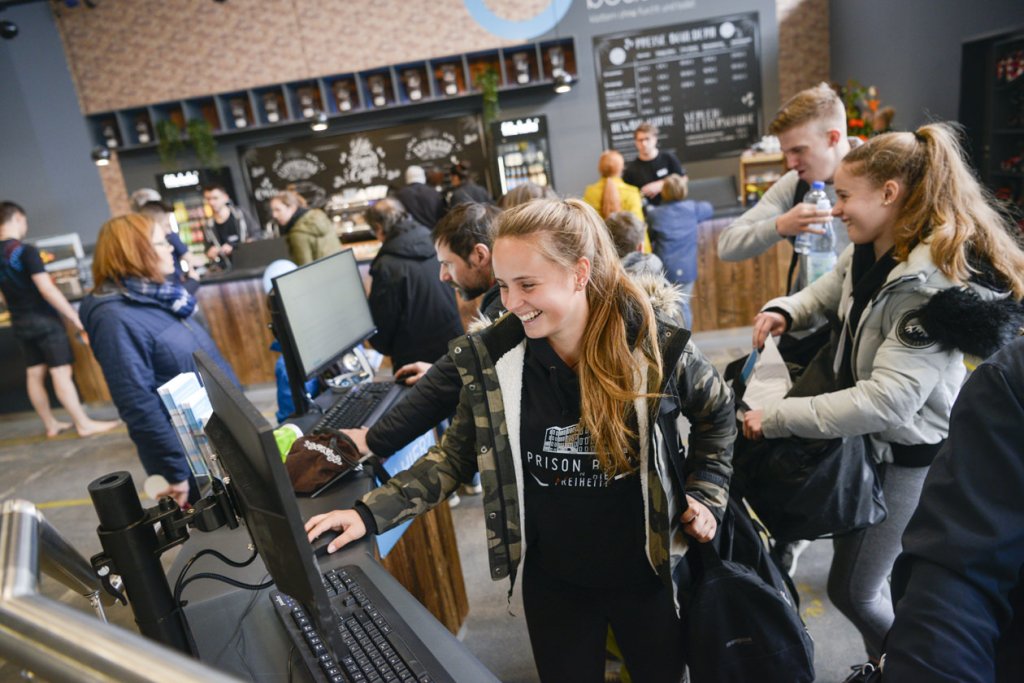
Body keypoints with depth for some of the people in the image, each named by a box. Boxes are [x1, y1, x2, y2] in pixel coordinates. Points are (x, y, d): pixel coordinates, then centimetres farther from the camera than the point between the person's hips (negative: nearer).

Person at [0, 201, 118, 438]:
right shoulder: (25, 251, -17)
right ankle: (83, 424, 0)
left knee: (34, 374, 12)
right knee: (61, 372, -5)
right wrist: (74, 316, -18)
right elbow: (46, 289, -22)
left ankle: (51, 425, 21)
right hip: (43, 319, -8)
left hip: (19, 322, 8)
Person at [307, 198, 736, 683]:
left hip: (643, 573, 0)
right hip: (552, 579, 1)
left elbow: (716, 413, 2)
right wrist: (370, 513, -13)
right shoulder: (492, 358, -15)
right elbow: (456, 455, -5)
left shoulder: (657, 349, -18)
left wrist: (704, 496, -3)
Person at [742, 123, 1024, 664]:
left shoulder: (936, 287, -30)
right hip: (859, 435, 9)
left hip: (903, 453, -8)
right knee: (853, 560, 26)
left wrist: (773, 418, -33)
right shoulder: (866, 255, -3)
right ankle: (884, 661, 51)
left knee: (850, 590, 6)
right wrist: (783, 311, -8)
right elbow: (825, 293, 16)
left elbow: (886, 401, -36)